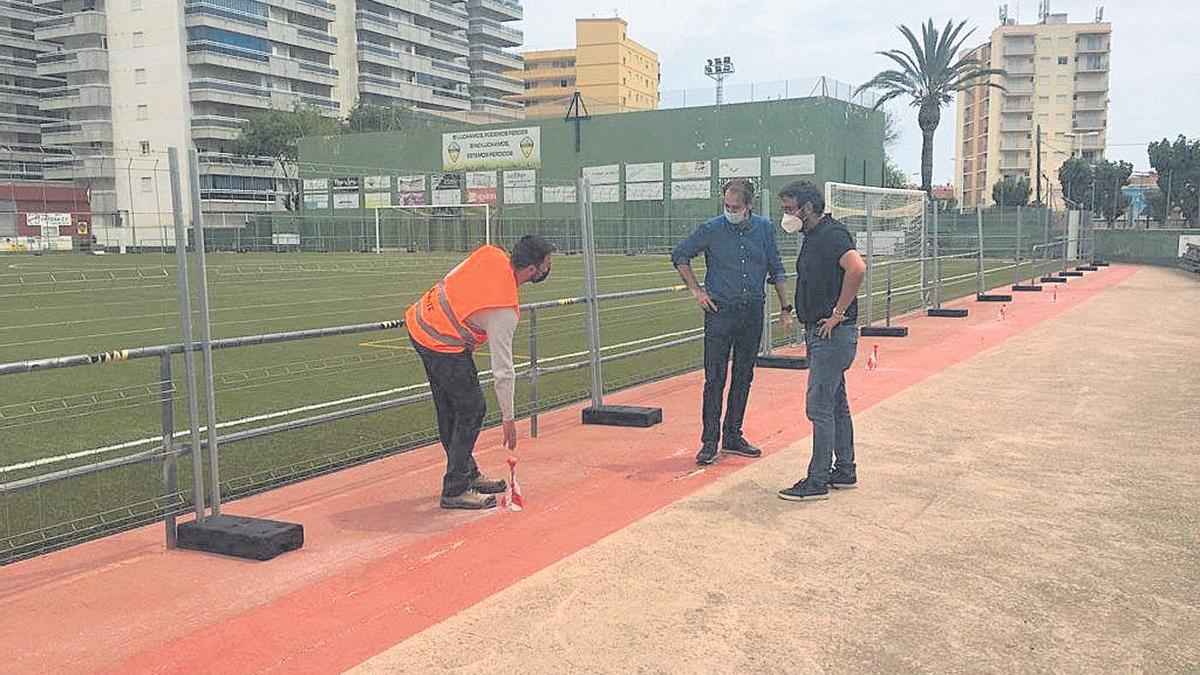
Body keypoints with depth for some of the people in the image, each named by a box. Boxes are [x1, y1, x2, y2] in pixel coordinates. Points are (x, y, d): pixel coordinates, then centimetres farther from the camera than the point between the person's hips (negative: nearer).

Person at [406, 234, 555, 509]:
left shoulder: (490, 254, -5)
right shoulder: (505, 310, -22)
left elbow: (450, 279, 12)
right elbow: (502, 369, -16)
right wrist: (508, 418, -7)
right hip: (443, 347, -9)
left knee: (449, 409, 16)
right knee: (471, 410, -1)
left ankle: (468, 474, 28)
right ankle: (455, 490, 3)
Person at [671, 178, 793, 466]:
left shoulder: (765, 229, 3)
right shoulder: (712, 229, -5)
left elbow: (776, 271, 11)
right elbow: (679, 255, 6)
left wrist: (786, 308, 7)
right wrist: (696, 290, 1)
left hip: (753, 313, 3)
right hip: (720, 313, -3)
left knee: (744, 377, 10)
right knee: (715, 379, -5)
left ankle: (733, 436, 21)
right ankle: (709, 442, 1)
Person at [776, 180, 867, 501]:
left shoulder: (831, 234, -16)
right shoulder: (813, 236, 15)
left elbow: (857, 268, -33)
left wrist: (838, 313, -26)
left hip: (834, 333, -10)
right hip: (820, 332, 10)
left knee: (819, 406, -7)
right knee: (836, 404, 16)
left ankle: (817, 481, 0)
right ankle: (845, 471, 26)